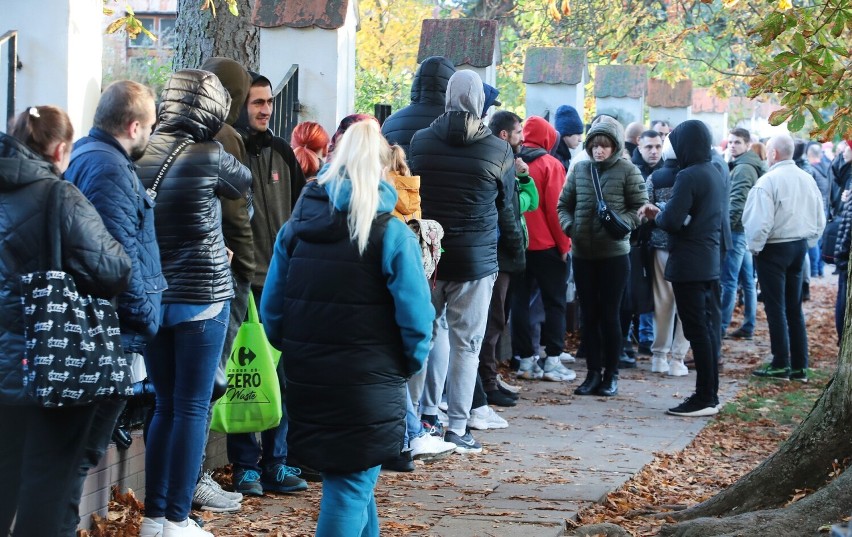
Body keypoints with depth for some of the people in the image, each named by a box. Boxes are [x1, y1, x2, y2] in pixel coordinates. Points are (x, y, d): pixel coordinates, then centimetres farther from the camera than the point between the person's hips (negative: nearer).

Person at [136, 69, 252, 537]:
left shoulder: (139, 155, 0)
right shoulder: (209, 157, -14)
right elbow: (243, 183, 5)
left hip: (152, 298, 5)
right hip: (201, 296, -5)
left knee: (165, 405, 14)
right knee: (192, 408, 1)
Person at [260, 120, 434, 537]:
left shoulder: (295, 228, 3)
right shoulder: (391, 235, -11)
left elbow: (271, 309, 5)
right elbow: (415, 316, -13)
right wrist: (409, 363, 4)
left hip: (306, 381, 5)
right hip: (368, 384, -5)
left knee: (349, 479, 21)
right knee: (352, 483, 2)